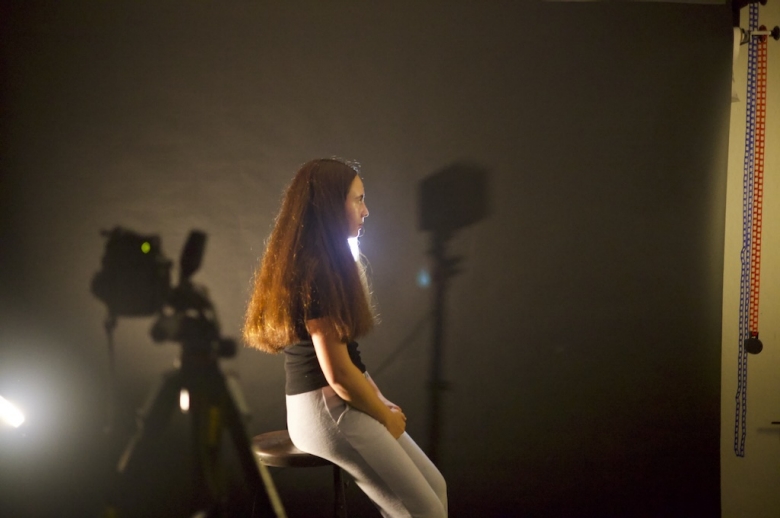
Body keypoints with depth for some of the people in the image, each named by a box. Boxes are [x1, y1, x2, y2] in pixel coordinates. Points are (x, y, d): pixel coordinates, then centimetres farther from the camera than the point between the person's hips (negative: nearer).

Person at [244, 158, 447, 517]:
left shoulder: (322, 263, 12)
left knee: (436, 488, 10)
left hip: (346, 401, 10)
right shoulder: (315, 272, -20)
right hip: (327, 411, -10)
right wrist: (387, 418, -6)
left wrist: (382, 402, 7)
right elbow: (337, 372, -21)